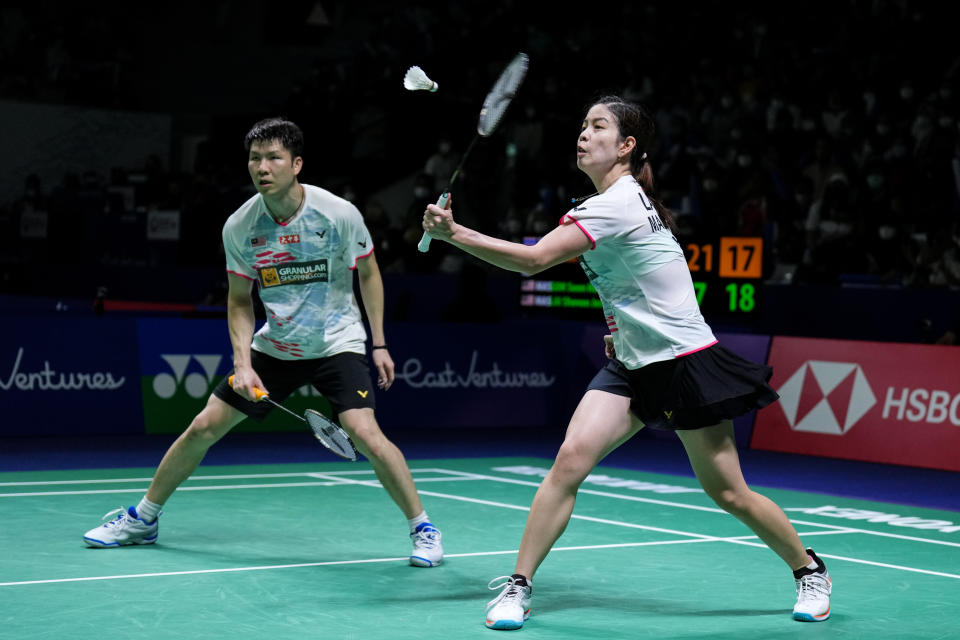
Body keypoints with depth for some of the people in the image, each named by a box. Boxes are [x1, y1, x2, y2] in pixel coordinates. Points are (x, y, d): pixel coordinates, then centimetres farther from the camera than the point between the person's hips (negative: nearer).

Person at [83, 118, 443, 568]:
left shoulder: (339, 214, -17)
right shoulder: (238, 227, -10)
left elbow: (368, 274, 0)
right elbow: (239, 301, 3)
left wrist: (379, 344, -2)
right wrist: (243, 363, -10)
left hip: (337, 345, -3)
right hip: (274, 346, 3)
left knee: (366, 435, -23)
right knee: (203, 428, 2)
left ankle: (423, 528, -5)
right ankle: (143, 519, 22)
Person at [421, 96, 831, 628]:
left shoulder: (617, 204, -20)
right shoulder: (610, 200, 8)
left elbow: (533, 259, -29)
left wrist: (453, 233, -31)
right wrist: (625, 322, 13)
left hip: (684, 361, -8)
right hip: (632, 365, 8)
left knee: (727, 493, 3)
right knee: (571, 457, -12)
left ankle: (810, 571, 25)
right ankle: (518, 588, -10)